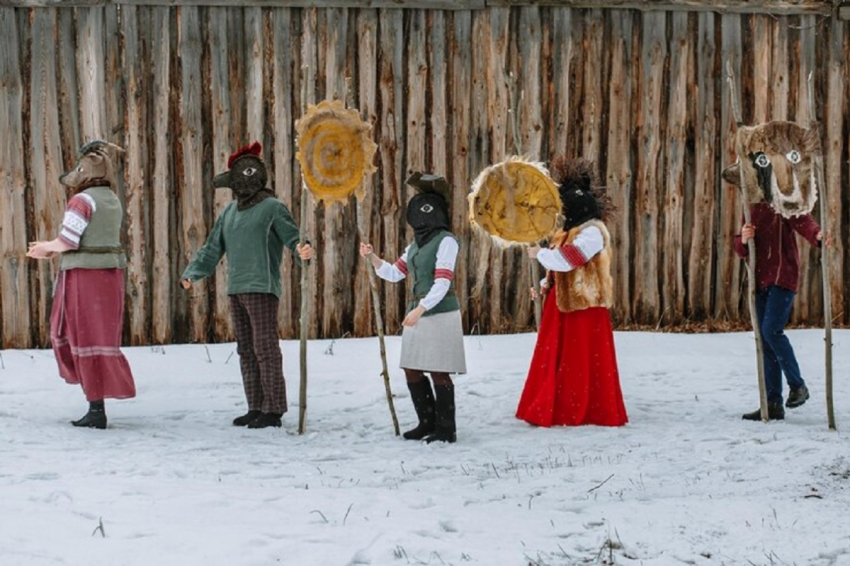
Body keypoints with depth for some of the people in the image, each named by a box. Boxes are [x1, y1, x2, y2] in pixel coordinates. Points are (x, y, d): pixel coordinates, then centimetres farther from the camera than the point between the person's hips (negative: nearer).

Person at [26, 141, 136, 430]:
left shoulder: (82, 201, -15)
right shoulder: (112, 201, 12)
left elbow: (68, 241, -18)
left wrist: (46, 246, 4)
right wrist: (51, 250, 15)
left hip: (85, 276, -8)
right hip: (110, 275, 8)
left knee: (88, 339, -2)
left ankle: (96, 410, 0)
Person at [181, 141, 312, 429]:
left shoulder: (272, 208, -5)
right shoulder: (230, 212, 16)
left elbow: (292, 236, -14)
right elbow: (212, 248, 20)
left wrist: (302, 251, -36)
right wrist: (191, 273, 11)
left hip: (262, 289, -8)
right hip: (236, 289, 8)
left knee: (265, 348, -8)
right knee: (246, 350, 11)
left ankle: (273, 410, -5)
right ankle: (256, 408, 19)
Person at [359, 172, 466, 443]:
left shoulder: (446, 241, -10)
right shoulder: (416, 243, 15)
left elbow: (443, 283, -18)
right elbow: (394, 273, 20)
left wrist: (420, 309, -25)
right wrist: (372, 257, 4)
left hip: (440, 313, -8)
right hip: (418, 313, 8)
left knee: (438, 371, -6)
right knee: (412, 370, 9)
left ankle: (446, 429, 1)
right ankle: (428, 422, 21)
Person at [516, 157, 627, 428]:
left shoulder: (592, 232, -16)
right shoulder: (570, 230, 15)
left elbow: (564, 261, -25)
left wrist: (539, 253, -10)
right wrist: (545, 284, 6)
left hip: (584, 305, -9)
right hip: (563, 303, 9)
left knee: (583, 360, -3)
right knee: (556, 358, 9)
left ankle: (591, 413, 5)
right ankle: (554, 411, 14)